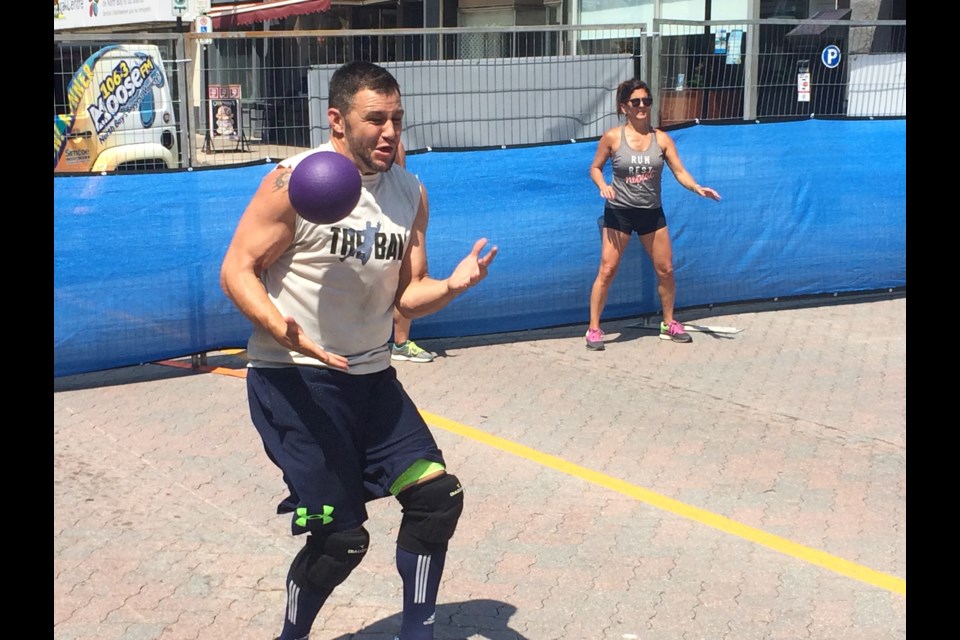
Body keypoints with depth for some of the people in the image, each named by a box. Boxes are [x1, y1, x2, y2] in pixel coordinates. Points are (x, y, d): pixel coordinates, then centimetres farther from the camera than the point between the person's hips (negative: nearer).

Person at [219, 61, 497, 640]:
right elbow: (238, 270, -12)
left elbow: (407, 296, 9)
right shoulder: (296, 181, -13)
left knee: (437, 494, -3)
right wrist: (279, 326, -31)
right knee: (342, 537, -7)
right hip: (293, 378, -6)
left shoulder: (411, 193, 6)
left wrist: (451, 285, -14)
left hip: (370, 376, 6)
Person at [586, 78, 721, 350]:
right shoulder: (612, 137, -7)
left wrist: (698, 189, -22)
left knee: (665, 270, 7)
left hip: (652, 212, 3)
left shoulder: (661, 139, -2)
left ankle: (669, 324, 27)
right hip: (619, 211, -3)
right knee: (607, 270, -7)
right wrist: (603, 185, -17)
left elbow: (680, 172, -5)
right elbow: (595, 168, 4)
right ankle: (594, 329, 2)